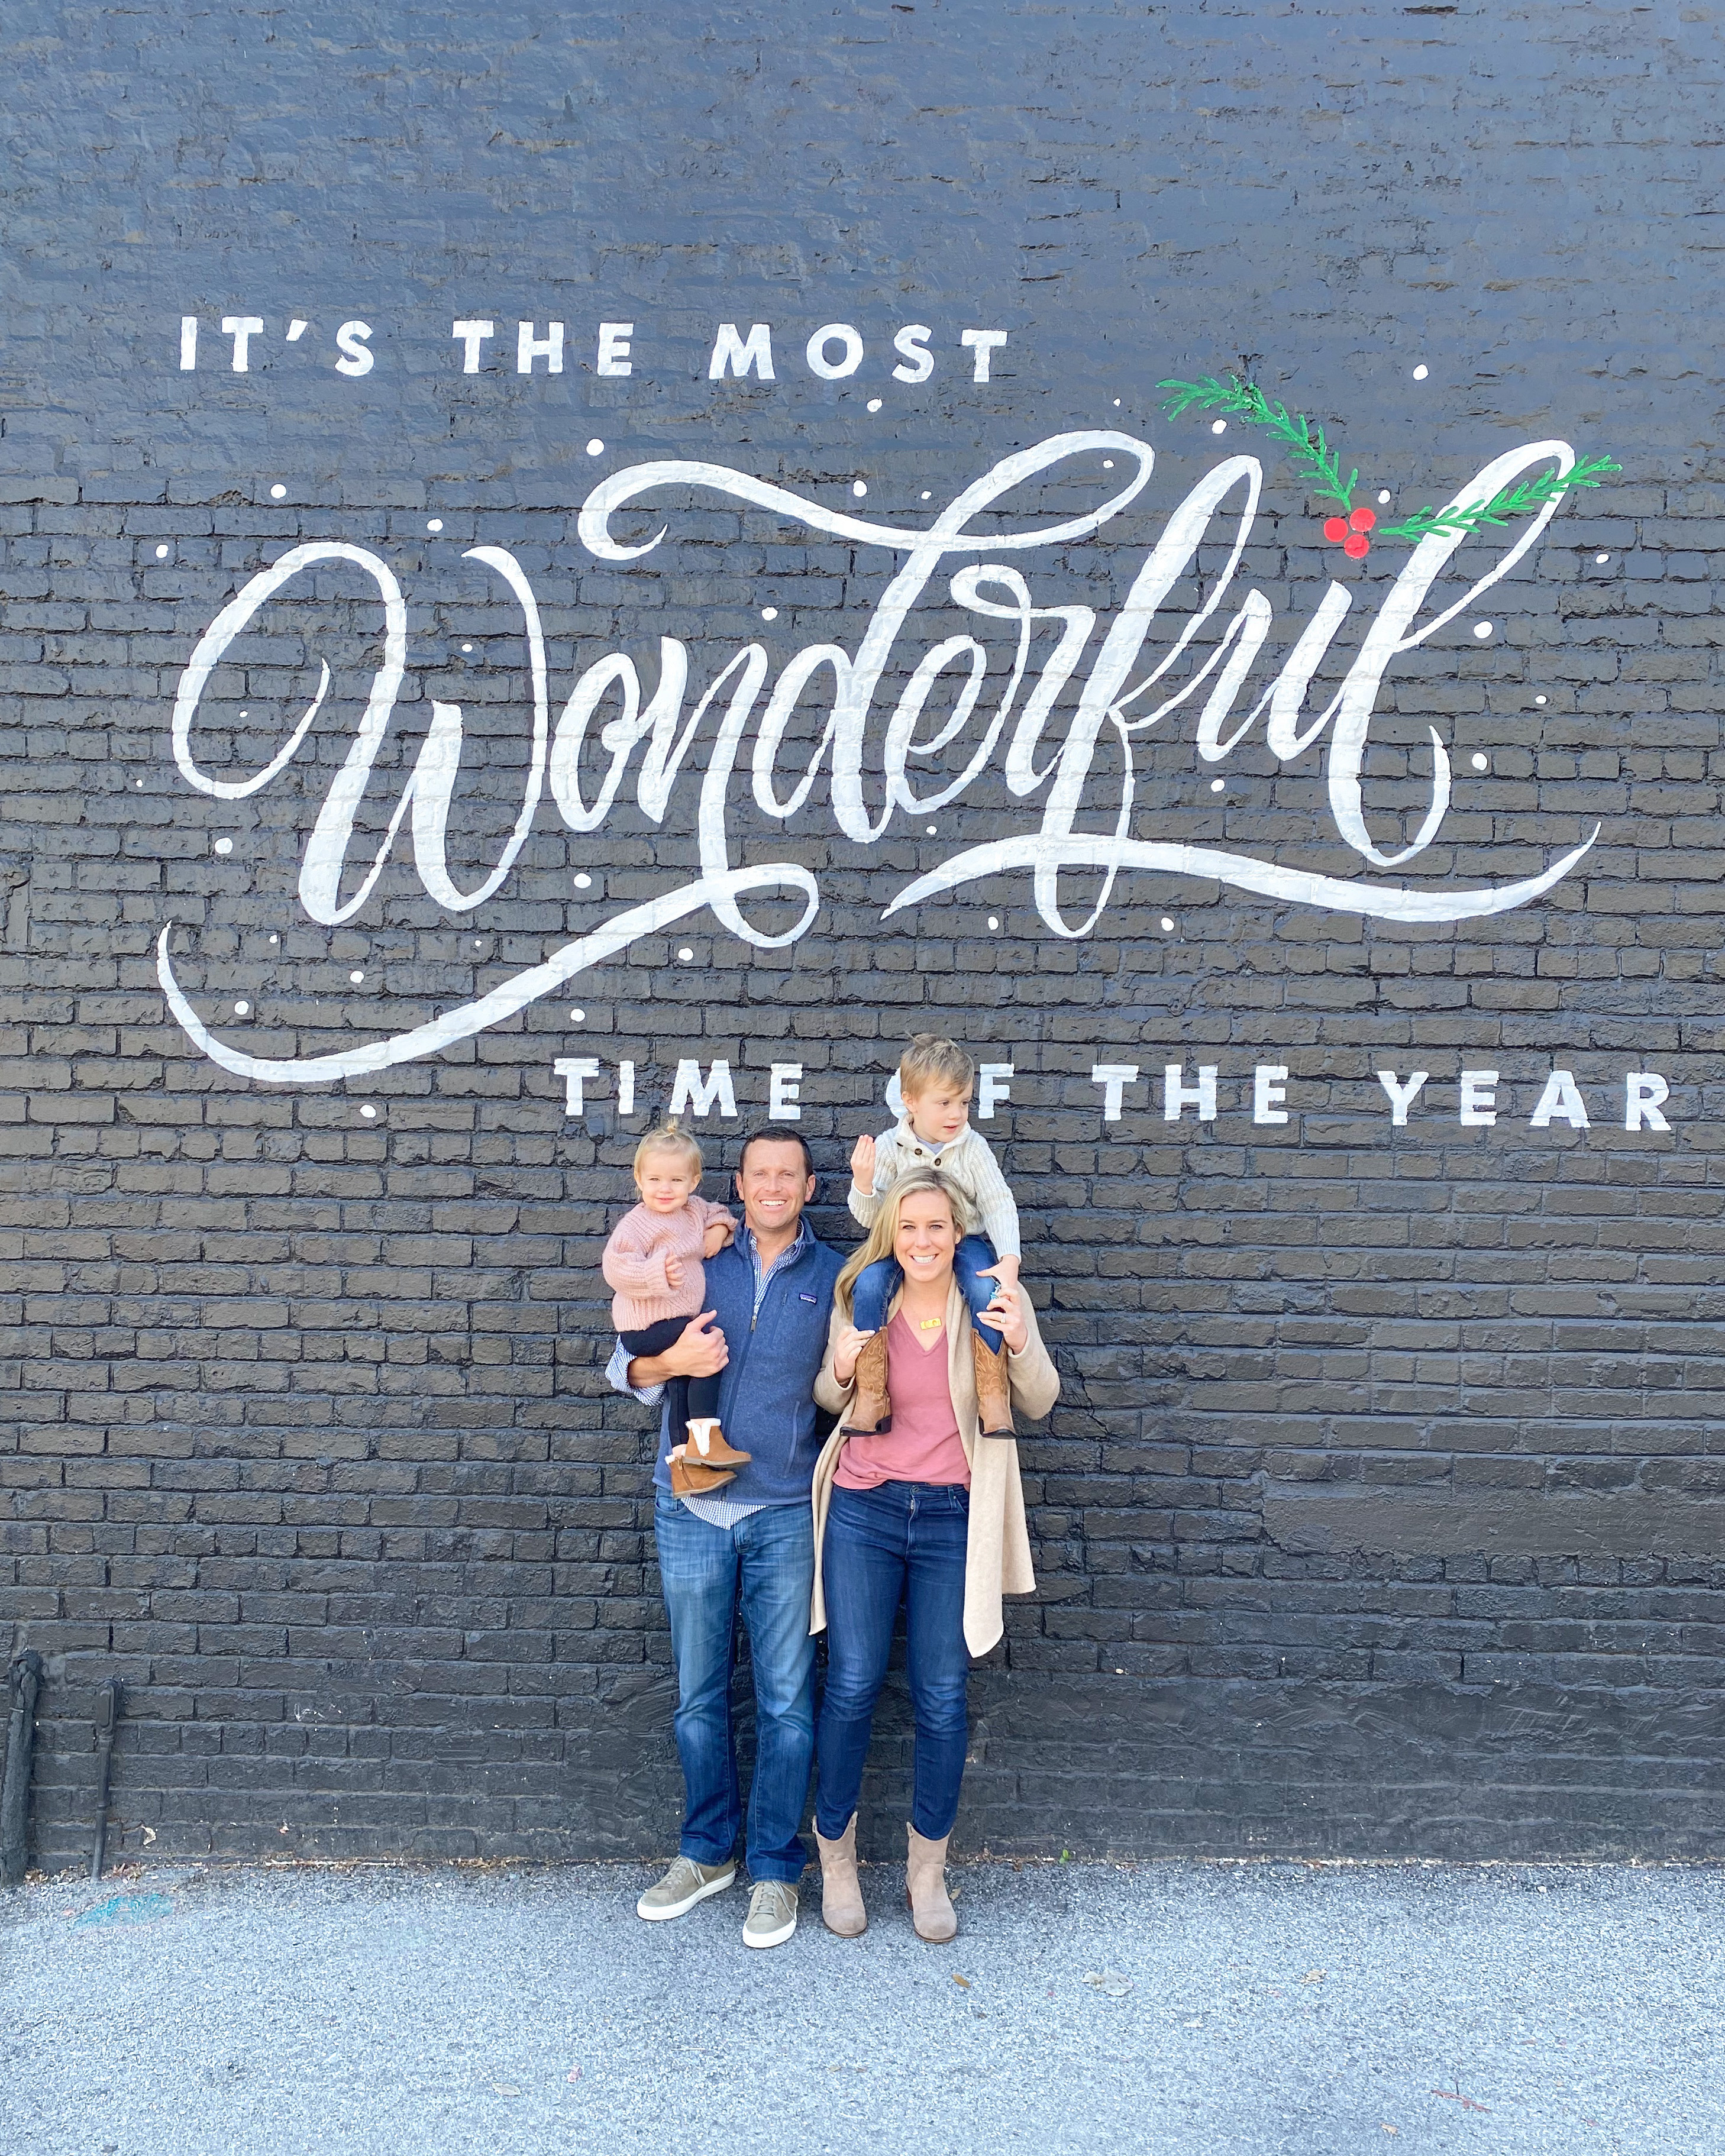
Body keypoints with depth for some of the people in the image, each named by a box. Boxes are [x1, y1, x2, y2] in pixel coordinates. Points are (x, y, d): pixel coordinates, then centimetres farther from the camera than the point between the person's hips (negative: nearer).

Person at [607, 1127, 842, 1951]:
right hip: (692, 1510, 1)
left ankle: (775, 1870, 21)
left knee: (786, 1701, 4)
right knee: (698, 1697, 13)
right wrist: (672, 1361, -14)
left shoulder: (832, 1276, 4)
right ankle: (707, 1851, 31)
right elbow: (625, 1365, 5)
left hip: (785, 1514, -1)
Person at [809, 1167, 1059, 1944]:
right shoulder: (861, 1298, -1)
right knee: (852, 1686, 4)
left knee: (942, 1699, 6)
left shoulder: (993, 1300, -3)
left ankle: (928, 1869, 26)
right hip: (864, 1508, 1)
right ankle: (836, 1856, 25)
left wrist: (1020, 1344, -22)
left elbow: (1038, 1403, -2)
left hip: (952, 1517, 0)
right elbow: (829, 1401, 11)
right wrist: (842, 1370, -13)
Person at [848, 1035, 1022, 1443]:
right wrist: (863, 1184, -26)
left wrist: (1009, 1259, -20)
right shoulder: (888, 1148, -4)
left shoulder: (973, 1148, -4)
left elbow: (998, 1205, -5)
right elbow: (870, 1218, -4)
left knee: (986, 1288, -31)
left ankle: (994, 1397, -17)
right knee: (869, 1284, -28)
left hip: (964, 1239, 0)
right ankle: (871, 1398, -16)